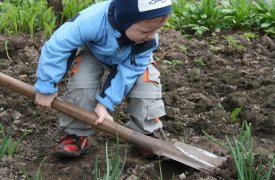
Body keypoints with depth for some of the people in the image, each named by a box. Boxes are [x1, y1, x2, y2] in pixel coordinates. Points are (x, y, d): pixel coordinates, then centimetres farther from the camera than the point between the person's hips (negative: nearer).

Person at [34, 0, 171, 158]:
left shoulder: (149, 40, -36)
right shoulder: (92, 21, -47)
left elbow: (127, 72, -30)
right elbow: (56, 46, -39)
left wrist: (105, 103, -34)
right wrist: (46, 89, -32)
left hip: (132, 59, 2)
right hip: (93, 53, -1)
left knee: (146, 85, -18)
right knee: (81, 85, -23)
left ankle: (146, 135, 0)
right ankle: (77, 135, -6)